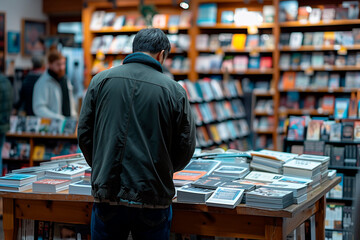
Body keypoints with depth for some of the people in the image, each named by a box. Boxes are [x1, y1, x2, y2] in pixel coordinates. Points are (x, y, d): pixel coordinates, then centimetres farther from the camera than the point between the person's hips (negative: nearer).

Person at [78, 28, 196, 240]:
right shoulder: (174, 91, -3)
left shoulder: (100, 81, 2)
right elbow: (186, 148, 1)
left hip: (108, 193, 2)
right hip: (153, 199, -1)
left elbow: (84, 134, 5)